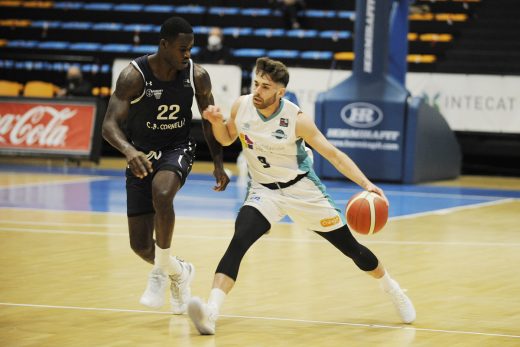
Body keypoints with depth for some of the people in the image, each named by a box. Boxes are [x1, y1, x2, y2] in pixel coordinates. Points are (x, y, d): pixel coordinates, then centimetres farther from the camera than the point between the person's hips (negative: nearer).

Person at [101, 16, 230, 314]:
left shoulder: (197, 76, -11)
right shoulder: (134, 76, -20)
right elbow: (110, 124, -25)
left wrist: (218, 163, -1)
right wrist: (128, 150, -46)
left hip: (177, 150, 0)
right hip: (141, 156, 0)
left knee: (161, 194, -37)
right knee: (140, 245, -1)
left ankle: (162, 270, -17)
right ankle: (178, 272, 32)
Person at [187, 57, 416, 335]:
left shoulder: (296, 119, -21)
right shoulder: (241, 106, -12)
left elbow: (333, 155, -15)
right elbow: (227, 139, 9)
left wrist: (366, 183, -26)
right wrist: (216, 122, -14)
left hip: (302, 189, -1)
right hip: (263, 191, 1)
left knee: (350, 247, 8)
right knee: (238, 242, -27)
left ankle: (393, 290, 35)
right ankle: (211, 312, -38)